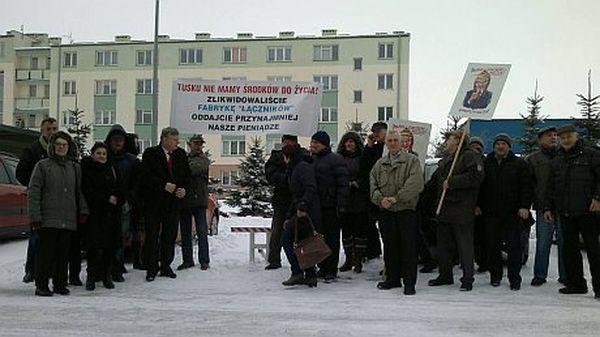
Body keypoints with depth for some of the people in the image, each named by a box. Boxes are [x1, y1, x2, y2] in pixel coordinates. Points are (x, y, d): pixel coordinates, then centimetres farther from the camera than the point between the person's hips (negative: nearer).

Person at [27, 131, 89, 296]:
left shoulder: (74, 167, 16)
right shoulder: (42, 165, 2)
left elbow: (79, 192, 24)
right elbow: (33, 192, -2)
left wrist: (83, 210, 12)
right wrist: (35, 216, -9)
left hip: (68, 220, 4)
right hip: (48, 219, -4)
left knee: (63, 254, 7)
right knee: (45, 252, -3)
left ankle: (60, 284, 16)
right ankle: (41, 285, 5)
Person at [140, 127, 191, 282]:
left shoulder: (181, 154, 8)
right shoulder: (150, 153, -6)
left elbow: (187, 175, 16)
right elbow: (146, 176, -13)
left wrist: (183, 188, -2)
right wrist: (163, 185, -19)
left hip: (173, 201, 4)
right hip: (154, 201, -4)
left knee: (170, 236, 9)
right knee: (152, 236, 1)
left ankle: (166, 266, 20)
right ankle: (151, 268, 9)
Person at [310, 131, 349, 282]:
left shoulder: (335, 160, -6)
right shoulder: (312, 159, 17)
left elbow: (343, 184, -11)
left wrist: (339, 202, -19)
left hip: (330, 205, -7)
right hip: (315, 205, 7)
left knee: (331, 237, -2)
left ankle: (331, 270, 4)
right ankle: (322, 267, 20)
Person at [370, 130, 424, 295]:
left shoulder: (412, 160, -1)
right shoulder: (380, 164, 14)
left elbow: (415, 183, -14)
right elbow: (373, 185, 9)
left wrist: (396, 198, -19)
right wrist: (380, 198, -11)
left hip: (407, 210, -4)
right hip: (386, 212, 5)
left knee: (409, 248, -3)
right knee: (389, 247, 12)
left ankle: (409, 282, 3)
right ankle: (393, 278, 24)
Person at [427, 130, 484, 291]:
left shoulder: (470, 156, -8)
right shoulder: (445, 159, 20)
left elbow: (475, 176, -23)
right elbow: (435, 180, 31)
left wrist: (452, 182, -20)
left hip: (462, 210, -9)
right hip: (444, 210, 9)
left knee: (464, 245, -3)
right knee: (444, 244, 14)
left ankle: (467, 278, 4)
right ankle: (445, 275, 25)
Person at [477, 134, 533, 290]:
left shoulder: (520, 164, 4)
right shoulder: (485, 164, 10)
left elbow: (526, 187, -1)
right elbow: (479, 187, 13)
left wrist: (524, 206, -10)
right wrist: (478, 205, 4)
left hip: (513, 213, -2)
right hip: (491, 213, 2)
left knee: (514, 245, -3)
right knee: (493, 245, 6)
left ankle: (514, 278, 3)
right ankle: (495, 275, 18)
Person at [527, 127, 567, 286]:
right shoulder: (532, 159, 9)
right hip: (543, 208, 0)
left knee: (565, 243, 4)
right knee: (542, 243, 3)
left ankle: (565, 275, 14)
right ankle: (539, 275, 12)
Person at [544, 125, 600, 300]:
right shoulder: (556, 161, 17)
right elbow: (551, 187, 21)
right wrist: (548, 207, 14)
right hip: (565, 213, 6)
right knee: (569, 248, 7)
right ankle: (576, 283, 15)